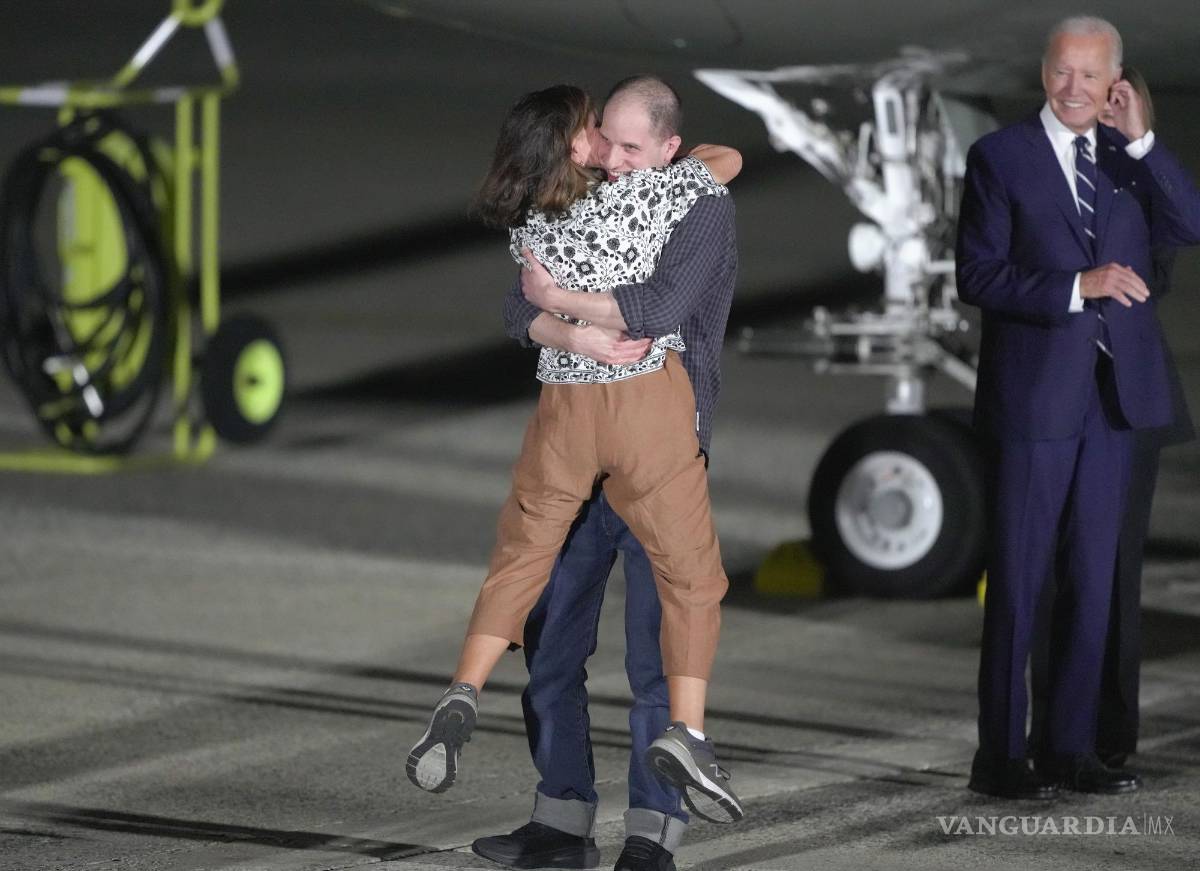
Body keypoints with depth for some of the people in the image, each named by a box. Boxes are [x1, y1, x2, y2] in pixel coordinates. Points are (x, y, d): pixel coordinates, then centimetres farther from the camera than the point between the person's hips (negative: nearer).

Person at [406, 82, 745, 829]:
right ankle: (686, 730, -6)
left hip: (564, 405, 3)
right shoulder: (639, 197, -11)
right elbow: (727, 161, 3)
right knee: (690, 569, 6)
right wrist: (679, 153, 25)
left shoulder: (525, 231, 0)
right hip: (650, 401, -3)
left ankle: (463, 697, -2)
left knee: (520, 557, 15)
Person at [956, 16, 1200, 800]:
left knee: (1094, 580, 9)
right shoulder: (1001, 156, -2)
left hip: (1114, 393, 5)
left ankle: (1071, 749, 16)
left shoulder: (1129, 159, 10)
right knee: (1019, 581, -1)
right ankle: (1001, 757, 3)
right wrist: (1077, 286, -19)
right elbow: (977, 275, -9)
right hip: (1036, 395, -5)